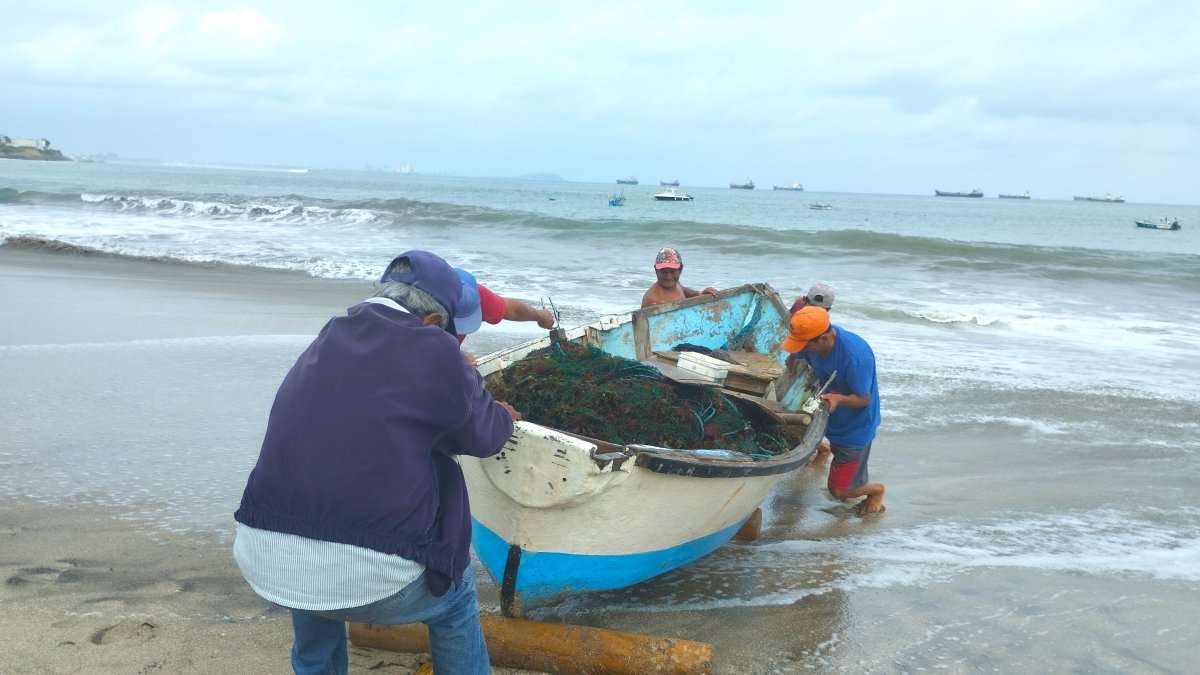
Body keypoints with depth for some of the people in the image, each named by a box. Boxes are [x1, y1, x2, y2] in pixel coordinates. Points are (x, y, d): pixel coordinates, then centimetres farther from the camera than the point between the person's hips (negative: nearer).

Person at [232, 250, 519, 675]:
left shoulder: (326, 341, 12)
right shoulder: (432, 351, -6)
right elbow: (483, 436, 7)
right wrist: (505, 417, 30)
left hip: (263, 564, 6)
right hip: (366, 579, -5)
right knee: (455, 595, 25)